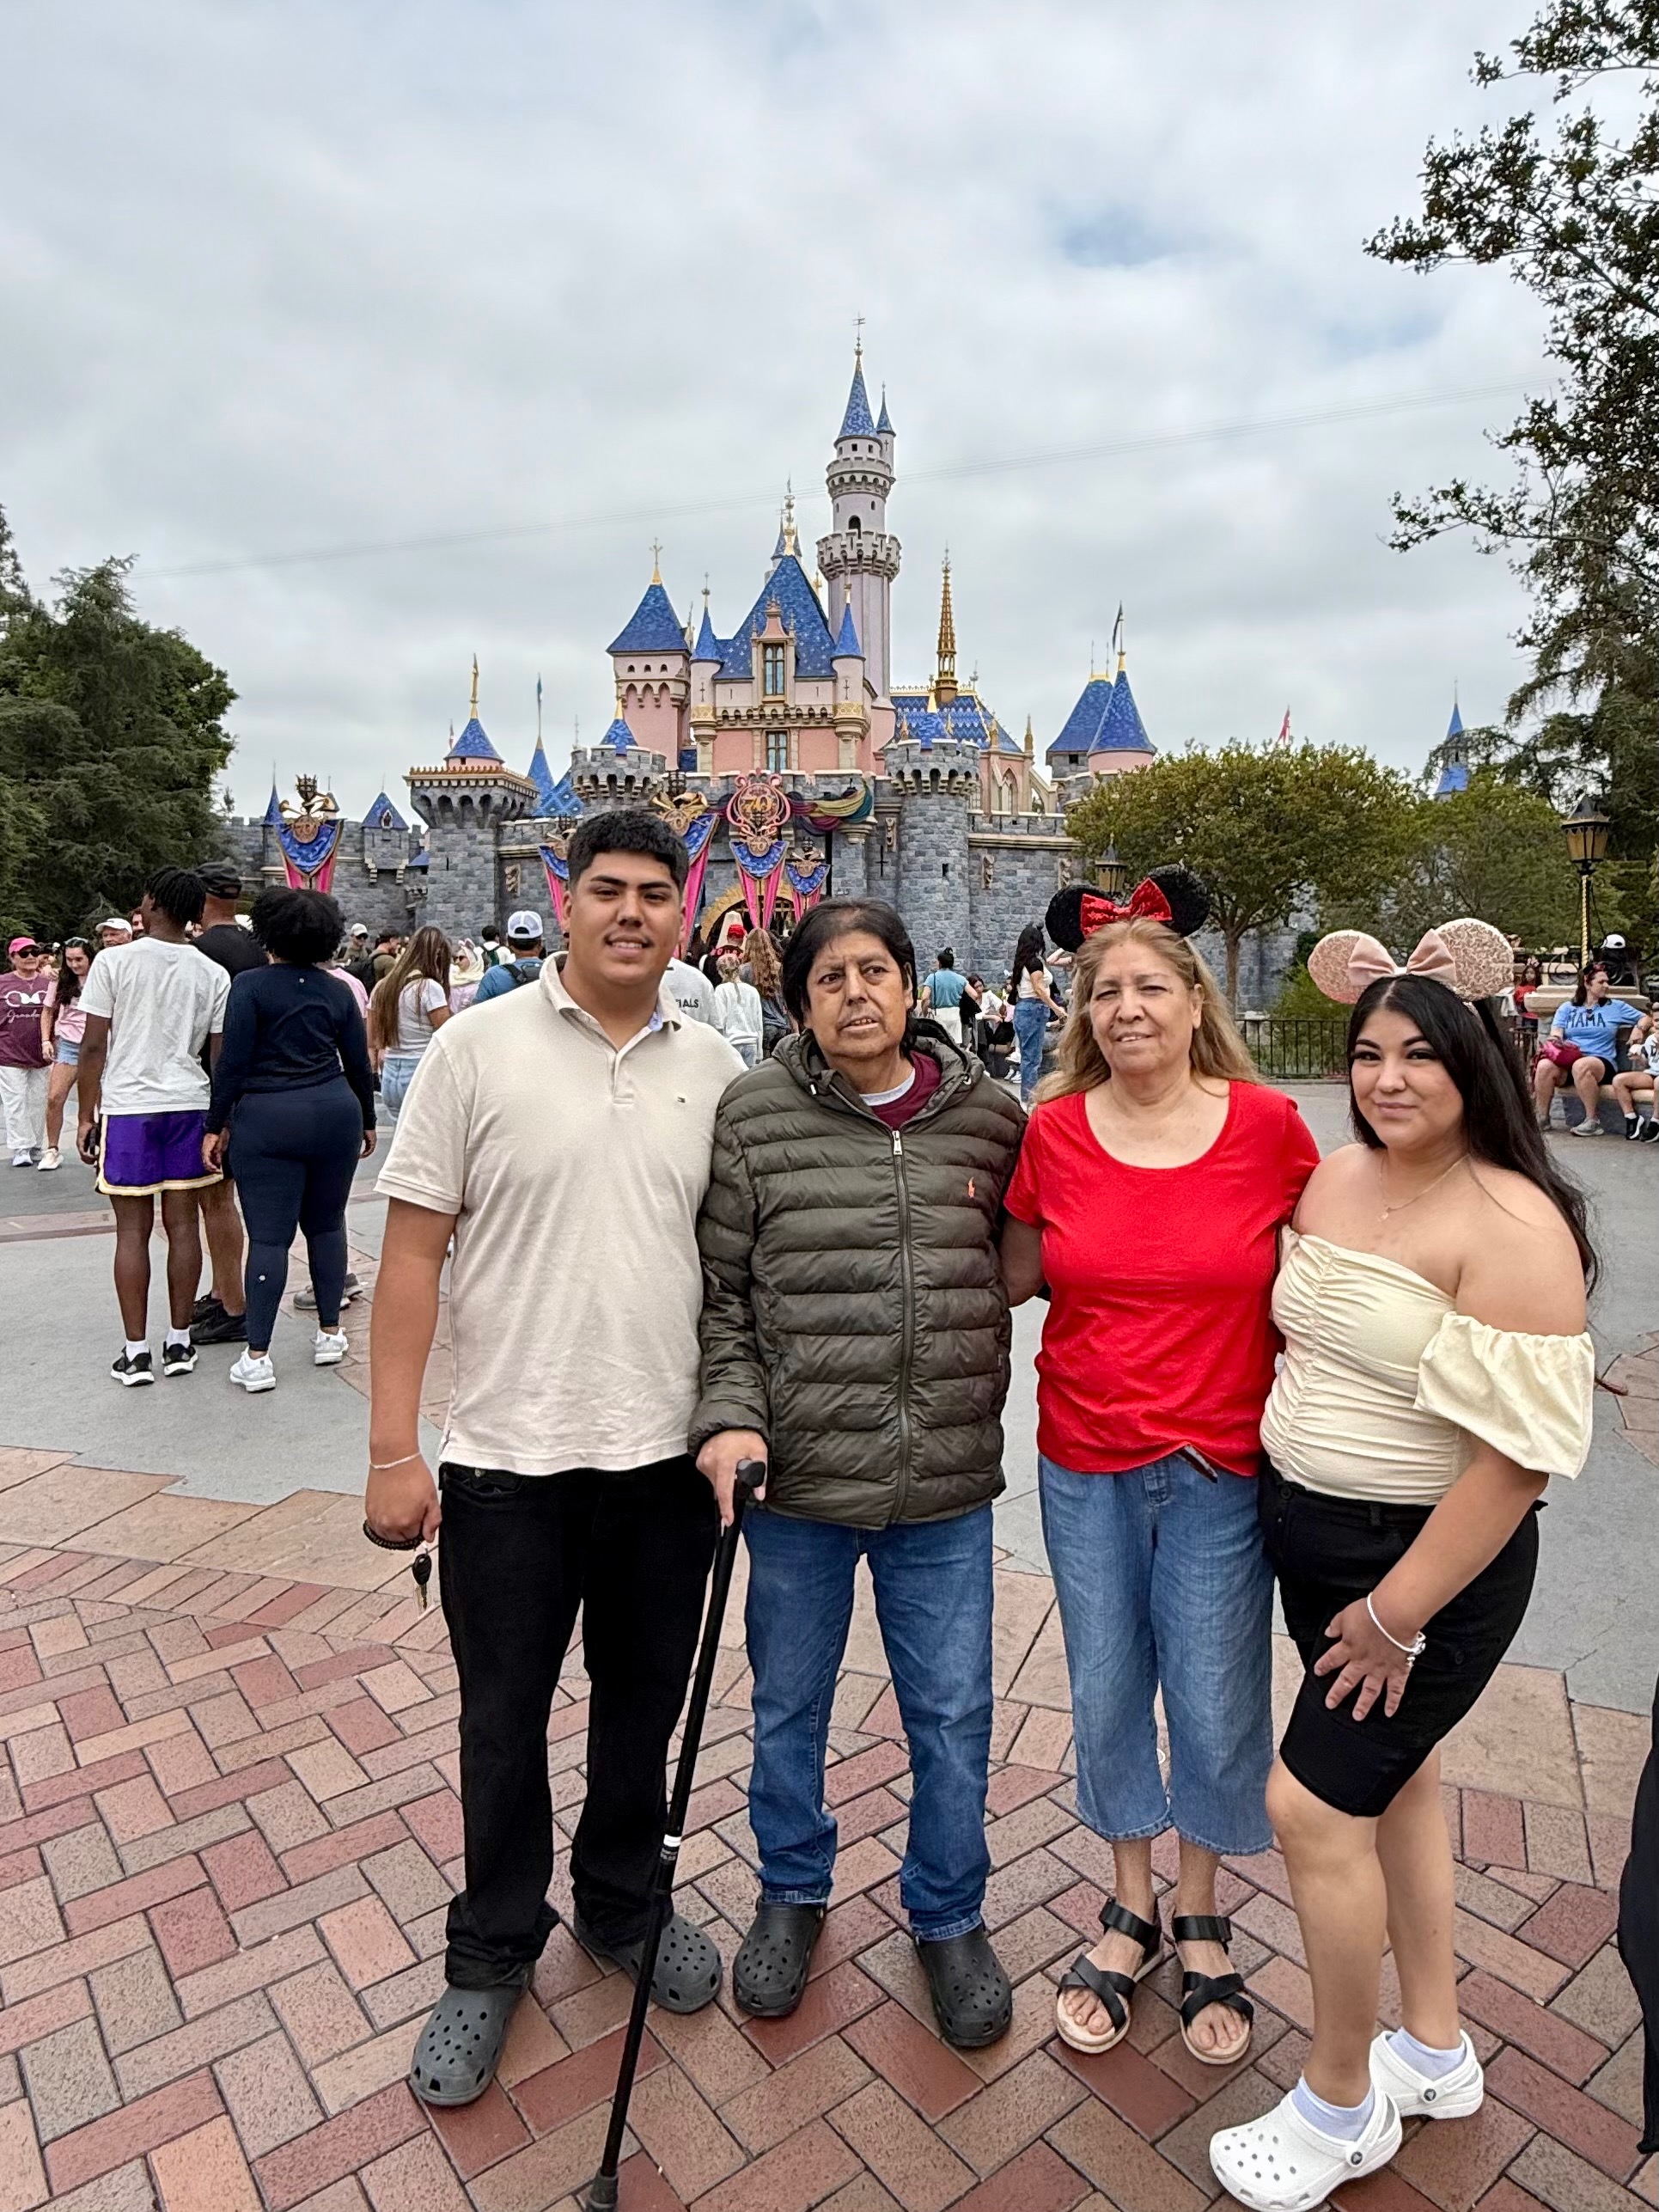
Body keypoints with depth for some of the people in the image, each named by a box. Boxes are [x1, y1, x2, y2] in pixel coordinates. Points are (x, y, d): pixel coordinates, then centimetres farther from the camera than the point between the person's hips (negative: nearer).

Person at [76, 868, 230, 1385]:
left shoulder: (114, 961, -5)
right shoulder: (213, 975, 3)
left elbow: (94, 1046, -5)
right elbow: (219, 1057, 5)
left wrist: (86, 1117, 3)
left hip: (127, 1107, -2)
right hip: (188, 1105, 2)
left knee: (132, 1230, 3)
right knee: (183, 1224, 8)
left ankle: (136, 1353, 8)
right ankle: (179, 1342, 15)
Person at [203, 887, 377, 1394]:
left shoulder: (250, 985, -6)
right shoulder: (338, 991, 5)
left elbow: (232, 1062, -10)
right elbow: (359, 1065, 9)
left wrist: (215, 1126, -3)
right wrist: (367, 1122, 21)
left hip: (267, 1121, -3)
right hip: (335, 1112, 4)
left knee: (268, 1236, -2)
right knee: (327, 1224, 15)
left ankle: (256, 1357, 0)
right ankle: (330, 1334, 20)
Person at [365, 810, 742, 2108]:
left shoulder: (716, 1069, 2)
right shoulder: (478, 1051, -7)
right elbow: (414, 1252, -7)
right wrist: (395, 1447, -9)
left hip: (669, 1455, 3)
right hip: (506, 1459, -2)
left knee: (644, 1704, 20)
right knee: (504, 1721, 16)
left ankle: (624, 1908, 46)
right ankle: (492, 1957, 41)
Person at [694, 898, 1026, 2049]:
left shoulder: (990, 1115, -2)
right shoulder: (754, 1114, -7)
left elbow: (1019, 1263, 10)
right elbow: (721, 1292, -5)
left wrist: (981, 1407, 1)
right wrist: (729, 1416, -13)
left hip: (947, 1484, 1)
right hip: (798, 1476, 0)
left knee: (954, 1716, 15)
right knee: (788, 1706, 21)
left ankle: (950, 1914, 44)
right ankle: (793, 1891, 49)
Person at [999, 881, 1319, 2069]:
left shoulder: (1268, 1124, -10)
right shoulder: (1054, 1132, -6)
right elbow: (1017, 1276, 5)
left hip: (1221, 1464, -1)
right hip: (1086, 1463, 2)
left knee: (1217, 1704, 11)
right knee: (1106, 1693, 17)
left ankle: (1202, 1922, 40)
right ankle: (1132, 1910, 42)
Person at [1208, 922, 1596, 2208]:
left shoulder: (1510, 1224, -21)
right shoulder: (1334, 1178, 1)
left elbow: (1517, 1450, -23)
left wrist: (1400, 1612, -18)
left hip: (1432, 1562, -7)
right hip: (1310, 1529, 7)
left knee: (1313, 1804, -1)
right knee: (1392, 1779, 21)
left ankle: (1342, 2108, 25)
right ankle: (1436, 2055, 44)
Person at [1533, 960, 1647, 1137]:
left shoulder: (1616, 1007, 17)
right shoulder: (1567, 1008, 17)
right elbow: (1556, 1033, 5)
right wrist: (1558, 1040, -19)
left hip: (1601, 1061, -1)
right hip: (1568, 1059, 2)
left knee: (1581, 1065, -39)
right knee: (1544, 1066, -33)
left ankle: (1593, 1121, -29)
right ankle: (1542, 1117, -18)